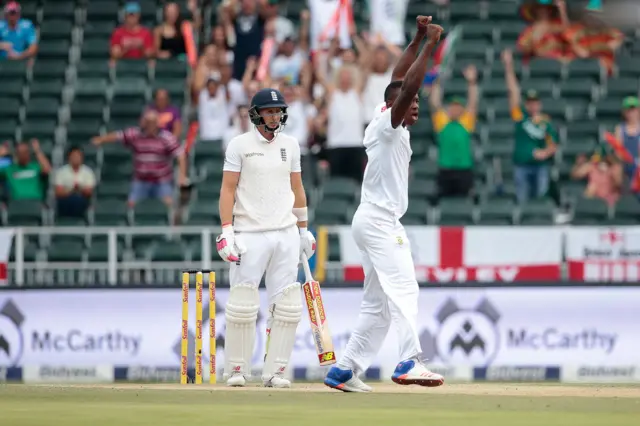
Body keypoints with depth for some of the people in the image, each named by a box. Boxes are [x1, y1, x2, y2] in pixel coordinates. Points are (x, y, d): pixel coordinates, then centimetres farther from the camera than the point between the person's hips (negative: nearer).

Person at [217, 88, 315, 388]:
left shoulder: (290, 144, 12)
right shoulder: (240, 145, 0)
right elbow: (227, 189, -4)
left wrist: (304, 230, 17)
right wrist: (226, 231, -13)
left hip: (286, 235, 4)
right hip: (250, 235, -4)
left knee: (286, 306, -1)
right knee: (243, 306, -6)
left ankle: (274, 371, 4)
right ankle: (236, 371, 5)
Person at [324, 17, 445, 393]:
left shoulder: (391, 126, 16)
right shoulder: (387, 122, -8)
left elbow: (400, 81, 23)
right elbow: (407, 86, -22)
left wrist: (418, 39, 16)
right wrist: (429, 46, -18)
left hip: (380, 224, 10)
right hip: (379, 221, -10)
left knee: (378, 305, 10)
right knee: (404, 290, -22)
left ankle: (344, 371, 10)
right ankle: (410, 363, -36)